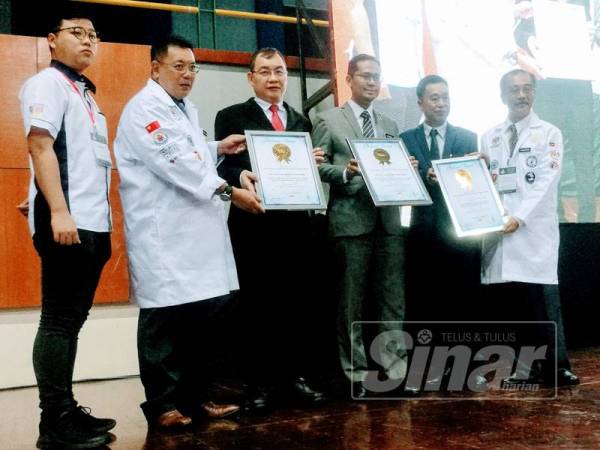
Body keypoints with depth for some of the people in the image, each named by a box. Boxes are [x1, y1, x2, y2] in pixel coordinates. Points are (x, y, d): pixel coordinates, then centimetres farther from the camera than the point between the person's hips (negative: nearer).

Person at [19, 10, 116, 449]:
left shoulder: (86, 93, 22)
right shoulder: (47, 83, -3)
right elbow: (40, 146, -14)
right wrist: (59, 213, -22)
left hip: (93, 223, 9)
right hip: (66, 222, -9)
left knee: (72, 320, 11)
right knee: (60, 320, -5)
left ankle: (67, 410, 19)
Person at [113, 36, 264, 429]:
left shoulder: (187, 110, 21)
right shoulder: (143, 109, -7)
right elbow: (174, 162, -17)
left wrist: (217, 149, 12)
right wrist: (229, 191, -16)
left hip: (198, 231, 9)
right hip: (163, 235, -9)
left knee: (204, 316, 10)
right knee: (165, 320, -1)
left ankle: (194, 396, 22)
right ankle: (163, 404, 11)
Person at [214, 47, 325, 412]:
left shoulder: (301, 121, 19)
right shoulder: (231, 117, 5)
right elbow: (223, 166, -5)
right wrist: (240, 176, -26)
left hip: (296, 224, 4)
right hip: (253, 225, -4)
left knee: (298, 304, 6)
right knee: (256, 307, 0)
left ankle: (295, 377, 16)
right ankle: (258, 383, 9)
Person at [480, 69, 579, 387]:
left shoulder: (549, 134, 5)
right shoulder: (489, 137, 16)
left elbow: (545, 183, -6)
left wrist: (519, 218, -17)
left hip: (534, 230, -3)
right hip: (497, 229, 4)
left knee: (543, 299, -7)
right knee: (508, 300, 4)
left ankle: (556, 367, 1)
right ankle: (529, 365, 13)